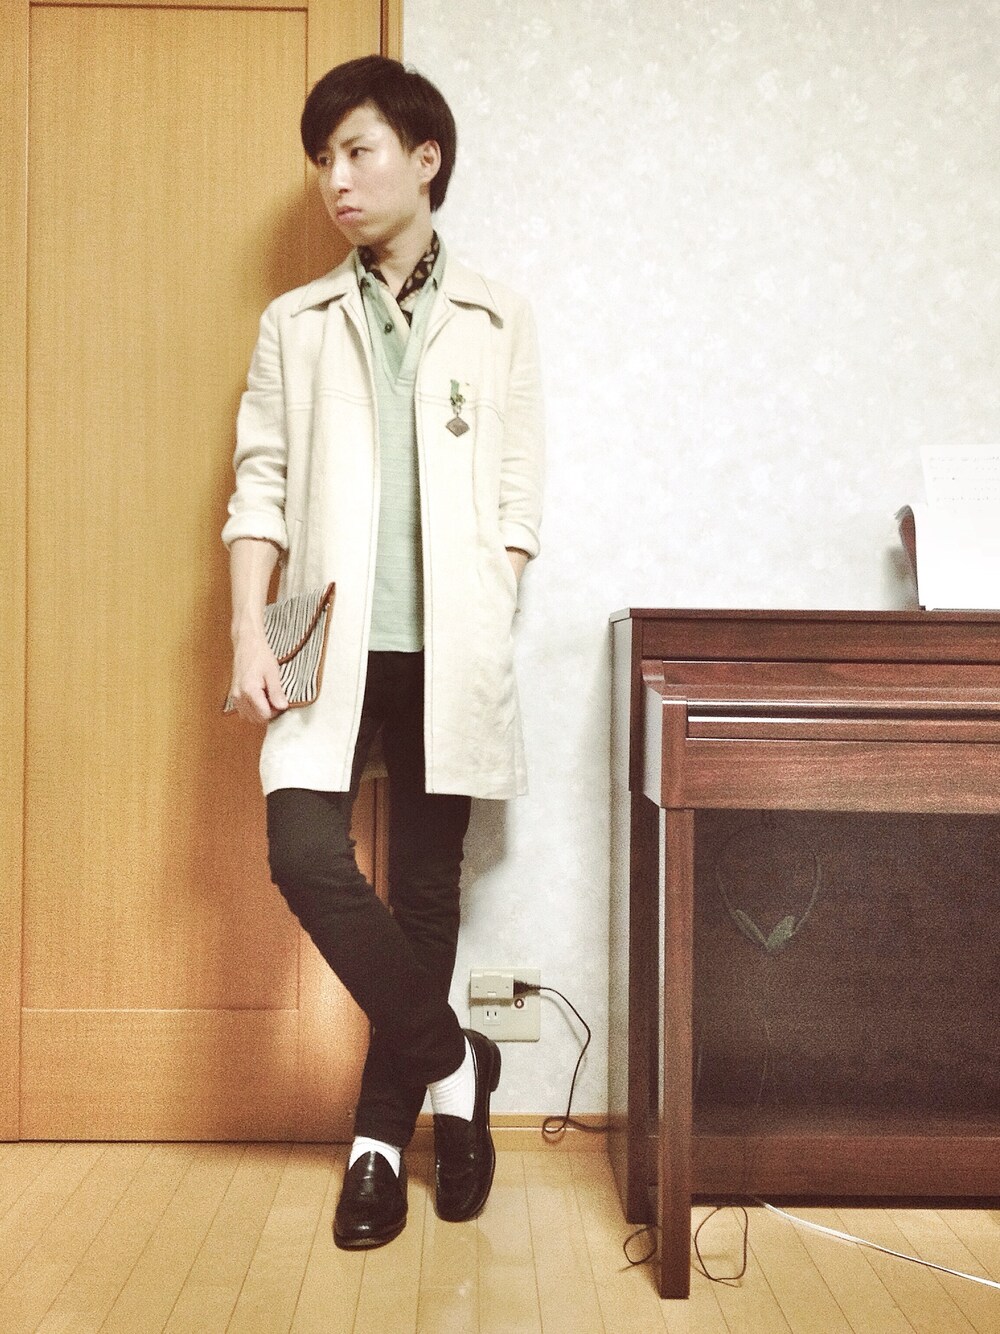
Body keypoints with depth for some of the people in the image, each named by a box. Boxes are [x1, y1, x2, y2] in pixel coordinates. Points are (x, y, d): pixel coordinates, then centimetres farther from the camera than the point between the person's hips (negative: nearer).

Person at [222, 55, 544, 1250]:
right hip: (331, 646, 1)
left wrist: (486, 640, -4)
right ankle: (453, 1061, 5)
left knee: (425, 886, 5)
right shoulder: (294, 324, 13)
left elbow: (516, 502, 6)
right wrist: (249, 633, -5)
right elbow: (260, 487, 7)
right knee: (306, 855, -17)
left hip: (446, 654, 0)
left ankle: (383, 1133, 21)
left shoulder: (497, 322, 10)